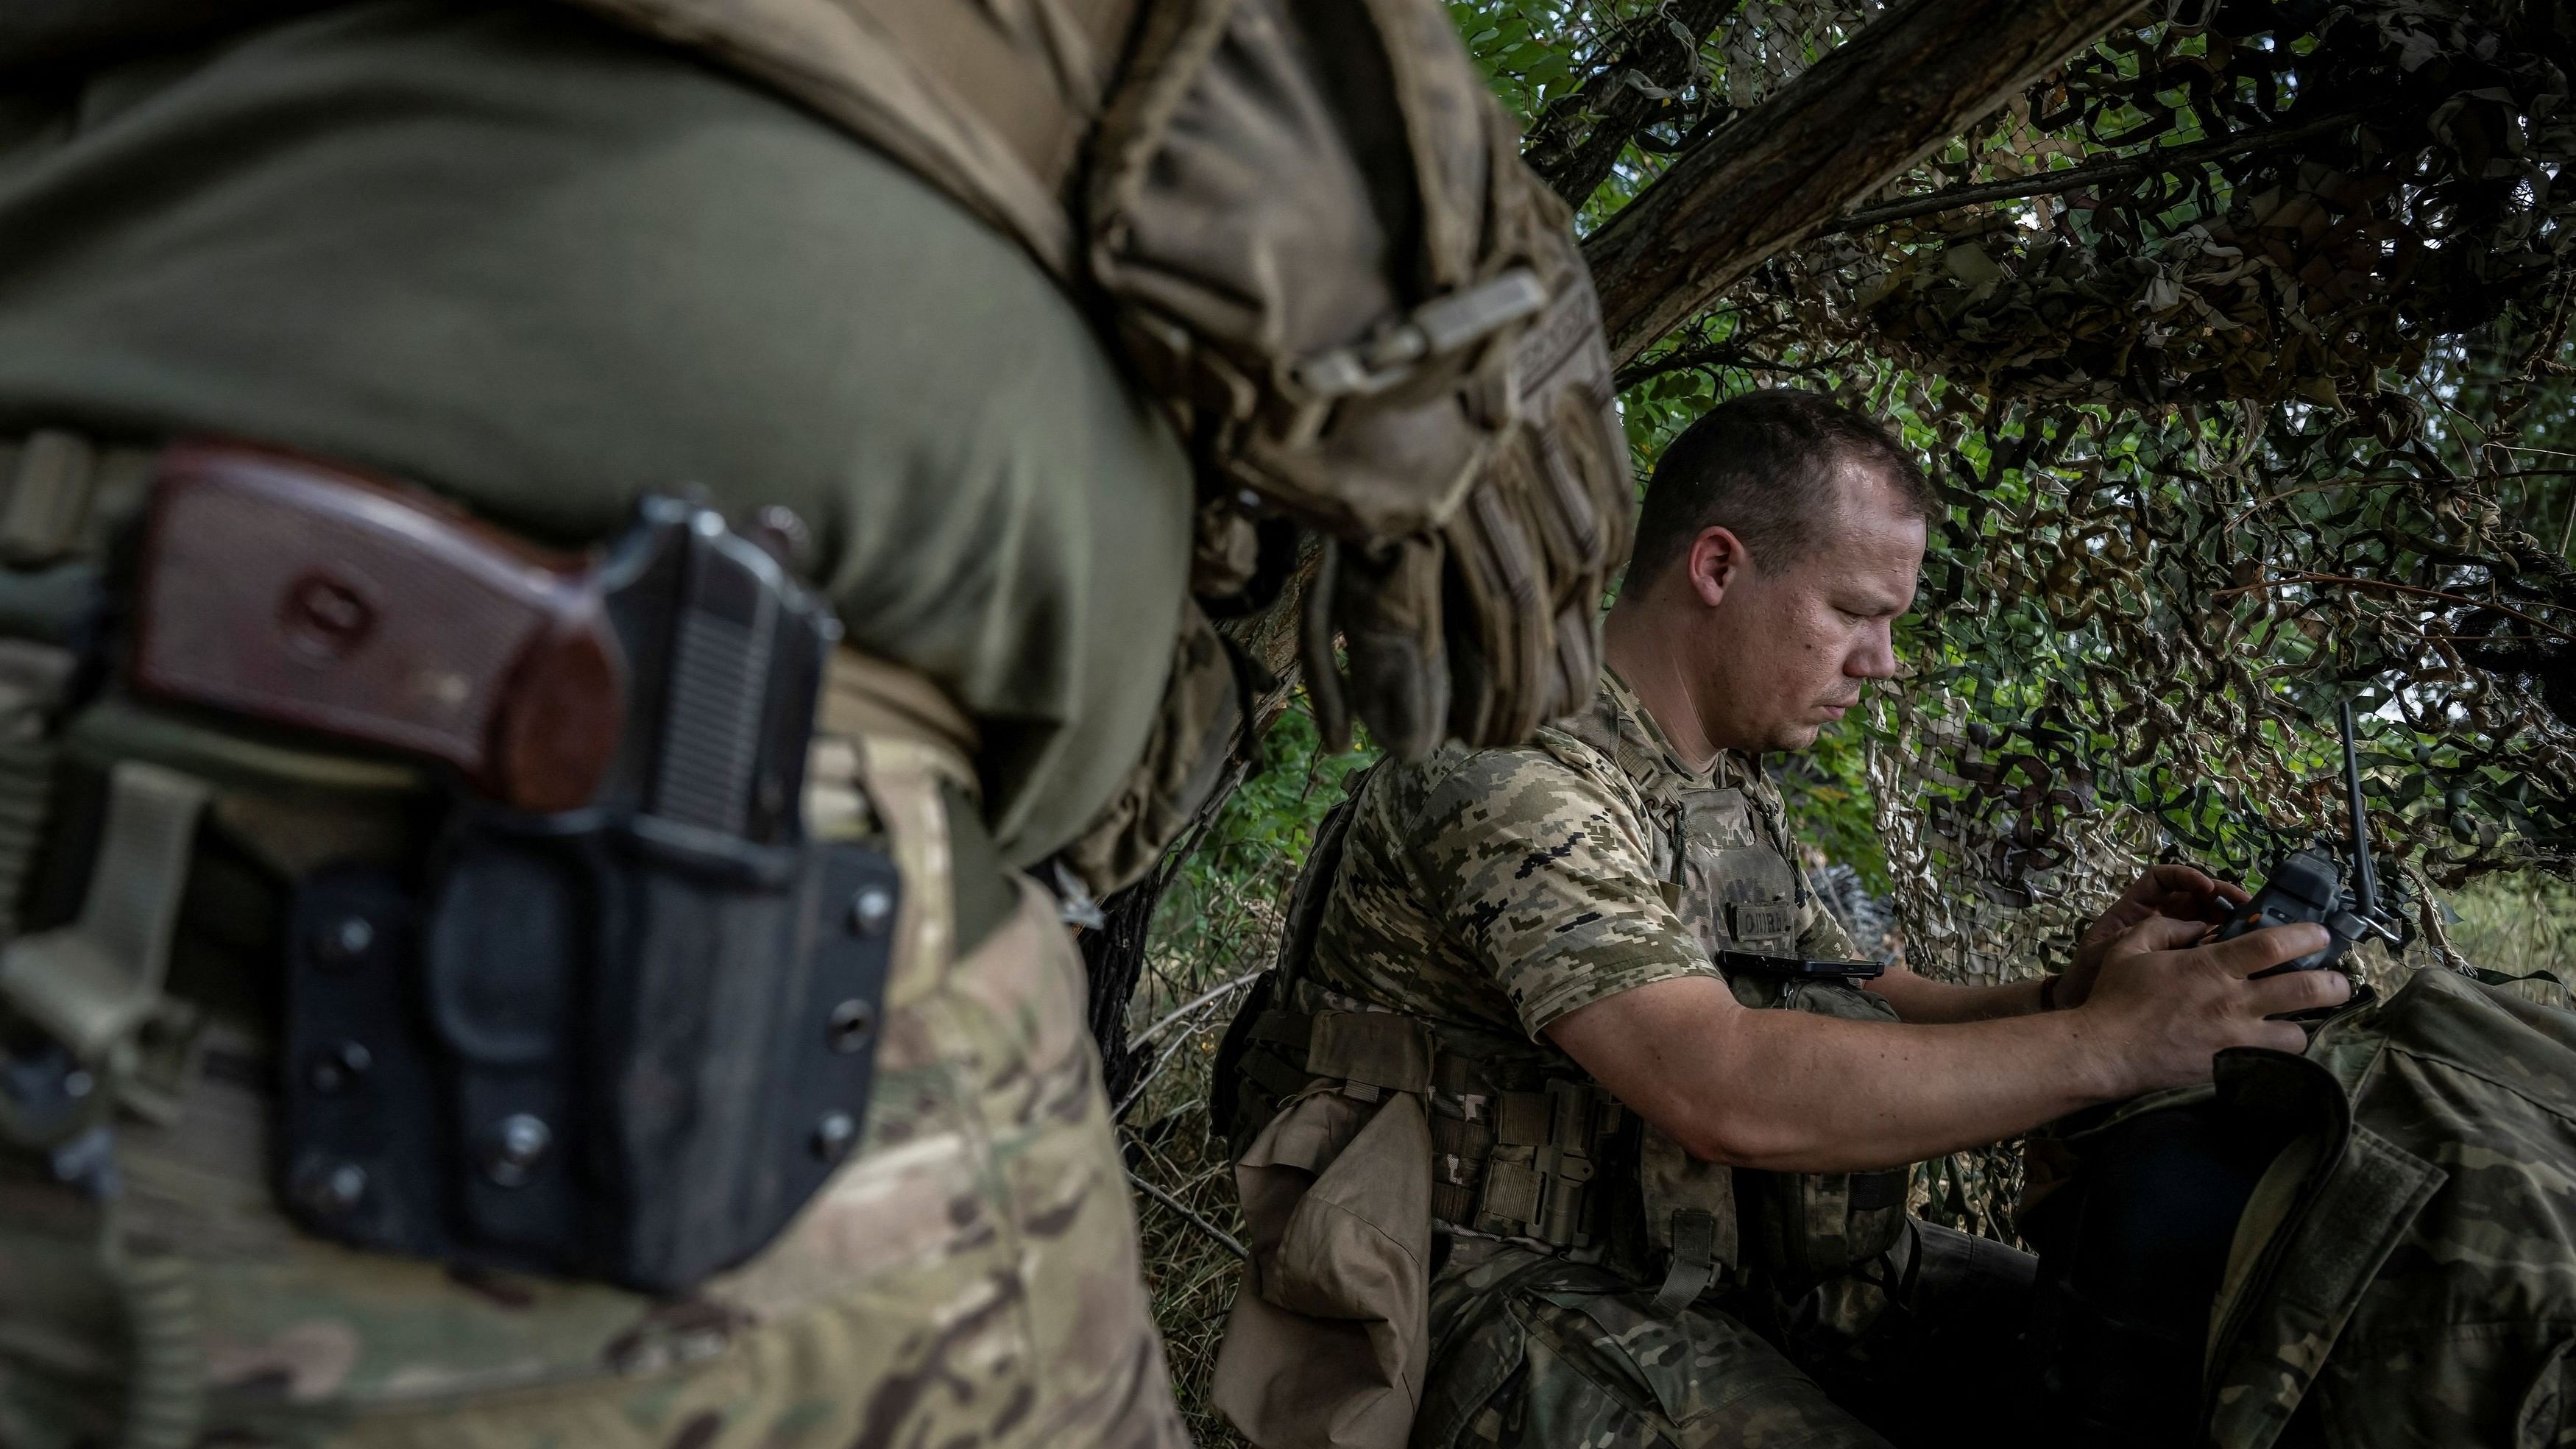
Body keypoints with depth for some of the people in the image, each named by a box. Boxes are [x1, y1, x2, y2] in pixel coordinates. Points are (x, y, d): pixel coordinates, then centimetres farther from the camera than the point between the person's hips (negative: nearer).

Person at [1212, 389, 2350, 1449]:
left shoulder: (1735, 786, 10)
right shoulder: (1509, 768, -22)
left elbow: (1844, 1006, 16)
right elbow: (1723, 1089, -32)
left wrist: (2063, 995, -3)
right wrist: (2110, 1044, -26)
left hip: (1701, 1251, 9)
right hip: (1519, 1280, -8)